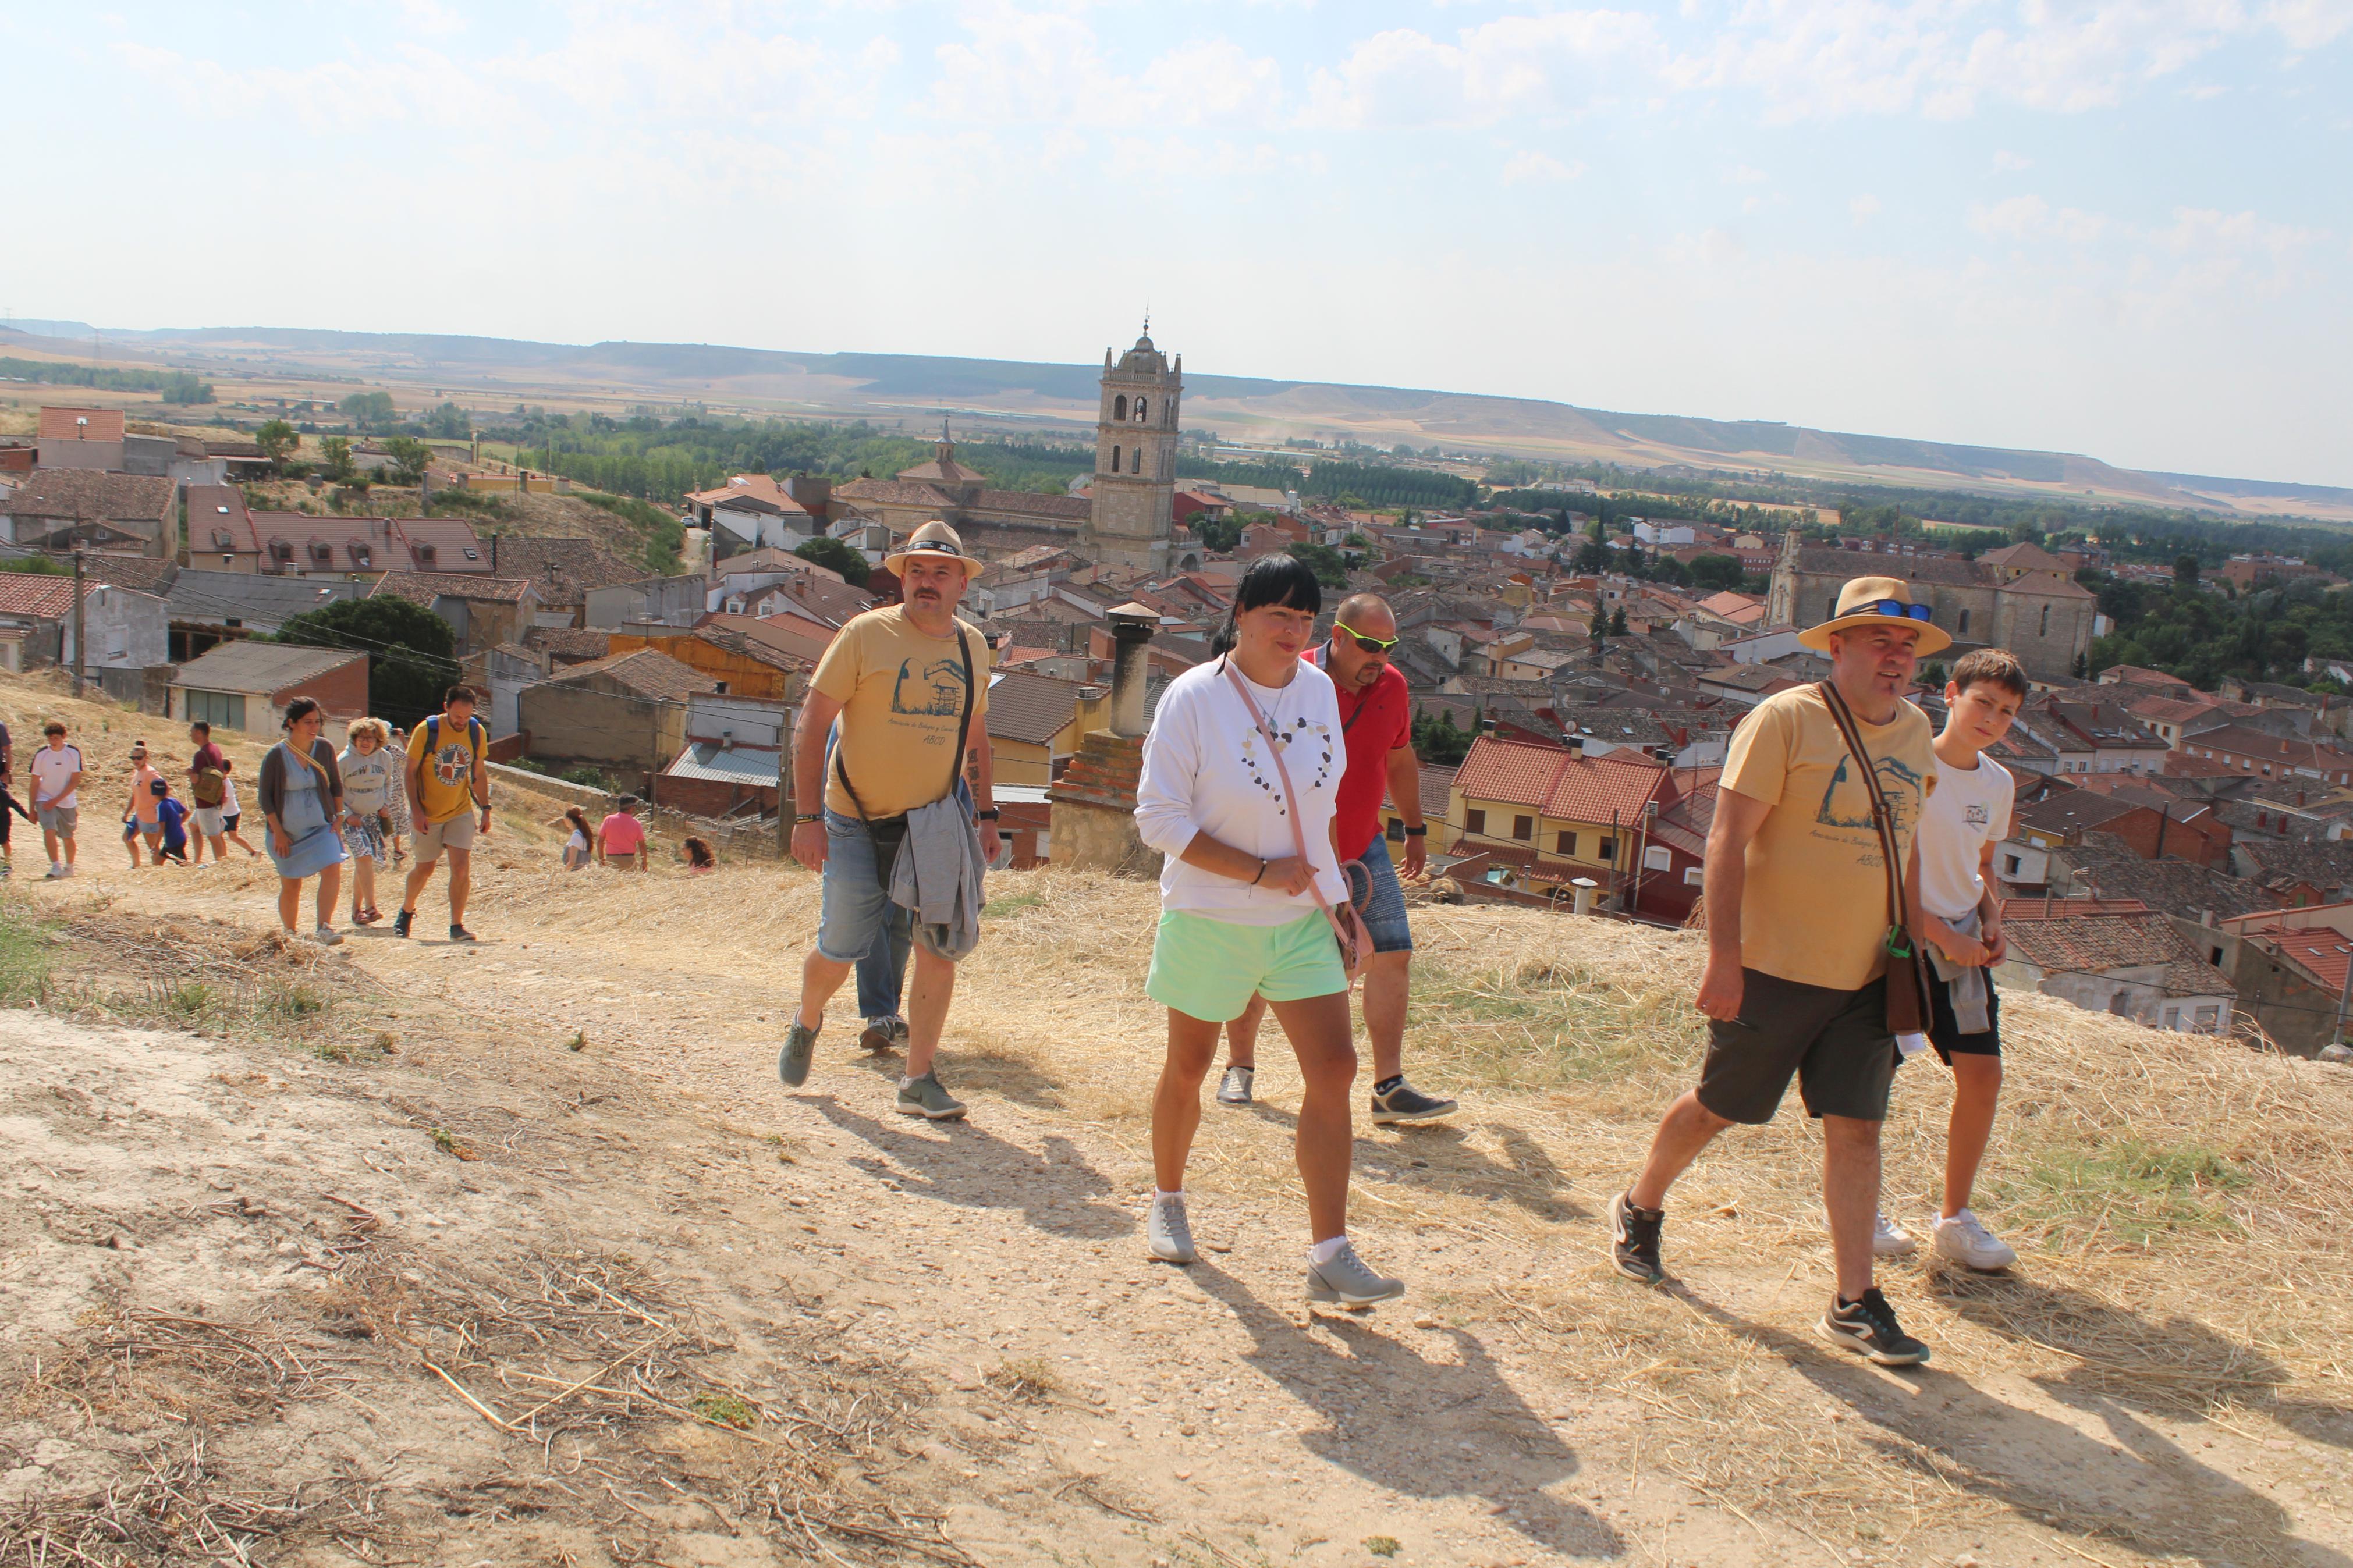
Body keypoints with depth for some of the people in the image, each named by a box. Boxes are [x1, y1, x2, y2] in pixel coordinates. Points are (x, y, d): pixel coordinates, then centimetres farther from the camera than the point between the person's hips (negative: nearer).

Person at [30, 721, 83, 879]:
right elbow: (35, 783, 1)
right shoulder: (41, 755, -5)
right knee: (49, 831, -21)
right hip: (45, 799, 0)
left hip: (67, 801, 0)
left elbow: (75, 781, -8)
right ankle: (56, 867, -19)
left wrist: (56, 799, -16)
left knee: (67, 837, 10)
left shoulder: (74, 753, -7)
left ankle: (69, 867, 29)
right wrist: (32, 808, 0)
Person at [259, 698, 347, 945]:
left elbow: (336, 785, 12)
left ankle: (325, 927, -22)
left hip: (322, 827, 2)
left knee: (333, 869, -21)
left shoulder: (325, 749, 0)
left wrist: (338, 817, 5)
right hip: (288, 831, -2)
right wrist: (278, 832, -10)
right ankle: (289, 934, 23)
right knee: (290, 886, 6)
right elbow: (266, 796, -6)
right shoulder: (277, 755, -10)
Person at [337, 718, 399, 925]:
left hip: (376, 817, 4)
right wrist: (346, 815, -11)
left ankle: (357, 909, 20)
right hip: (353, 817, -4)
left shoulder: (385, 757, 1)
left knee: (363, 863, 7)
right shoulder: (344, 761, -10)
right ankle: (371, 908, -24)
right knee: (364, 856, -21)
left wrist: (386, 805, 6)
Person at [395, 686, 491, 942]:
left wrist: (485, 810, 4)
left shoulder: (478, 732, -3)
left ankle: (456, 926, -5)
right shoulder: (426, 731, -14)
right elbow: (409, 772, -8)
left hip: (461, 812, 2)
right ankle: (406, 910, 38)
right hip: (428, 814, -2)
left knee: (462, 867, -12)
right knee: (425, 869, 11)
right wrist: (416, 810, -15)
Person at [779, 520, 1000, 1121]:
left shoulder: (972, 646, 6)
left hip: (937, 820, 4)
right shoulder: (865, 635, -10)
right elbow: (811, 725, -10)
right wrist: (807, 817, -16)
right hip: (857, 823, -3)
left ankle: (918, 1080, 10)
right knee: (839, 951, 5)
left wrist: (985, 813, 14)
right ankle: (807, 1021, 39)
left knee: (939, 948, -2)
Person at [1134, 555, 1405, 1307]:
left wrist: (1335, 896, 13)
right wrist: (1261, 873, -19)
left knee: (1334, 1069, -6)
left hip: (1303, 919, 4)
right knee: (1189, 1064, 13)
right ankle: (1166, 1202, 38)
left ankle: (1330, 1256, -3)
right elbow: (1159, 819, -16)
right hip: (1209, 919, -4)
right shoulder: (1193, 697, -15)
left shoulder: (1318, 690, 2)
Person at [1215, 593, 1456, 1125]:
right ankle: (1240, 1067, 25)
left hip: (1364, 851, 4)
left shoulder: (1392, 686, 1)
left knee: (1392, 956, -3)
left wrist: (1416, 829, 18)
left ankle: (1390, 1088, 1)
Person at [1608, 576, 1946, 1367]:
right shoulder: (1785, 721, -13)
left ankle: (1855, 1303, 11)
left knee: (1856, 1127, 4)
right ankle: (1639, 1210, 34)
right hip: (1775, 969, -5)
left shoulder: (1914, 733, 8)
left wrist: (1908, 948, 16)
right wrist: (1724, 958, -21)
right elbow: (1727, 840, -16)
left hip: (1865, 977, 5)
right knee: (1718, 1108, 9)